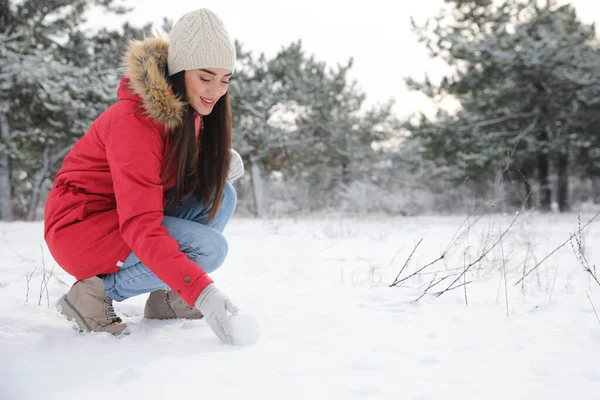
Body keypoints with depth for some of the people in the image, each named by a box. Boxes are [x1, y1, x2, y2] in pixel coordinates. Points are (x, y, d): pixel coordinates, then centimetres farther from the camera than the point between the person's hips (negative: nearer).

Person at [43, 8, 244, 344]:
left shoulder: (188, 113, -1)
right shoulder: (135, 122, -27)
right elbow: (141, 227, -33)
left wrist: (221, 162, -14)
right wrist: (201, 291, -41)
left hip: (126, 215, 9)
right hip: (81, 228, -9)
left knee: (221, 194, -7)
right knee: (209, 248, -24)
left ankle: (166, 296, -1)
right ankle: (96, 292, -11)